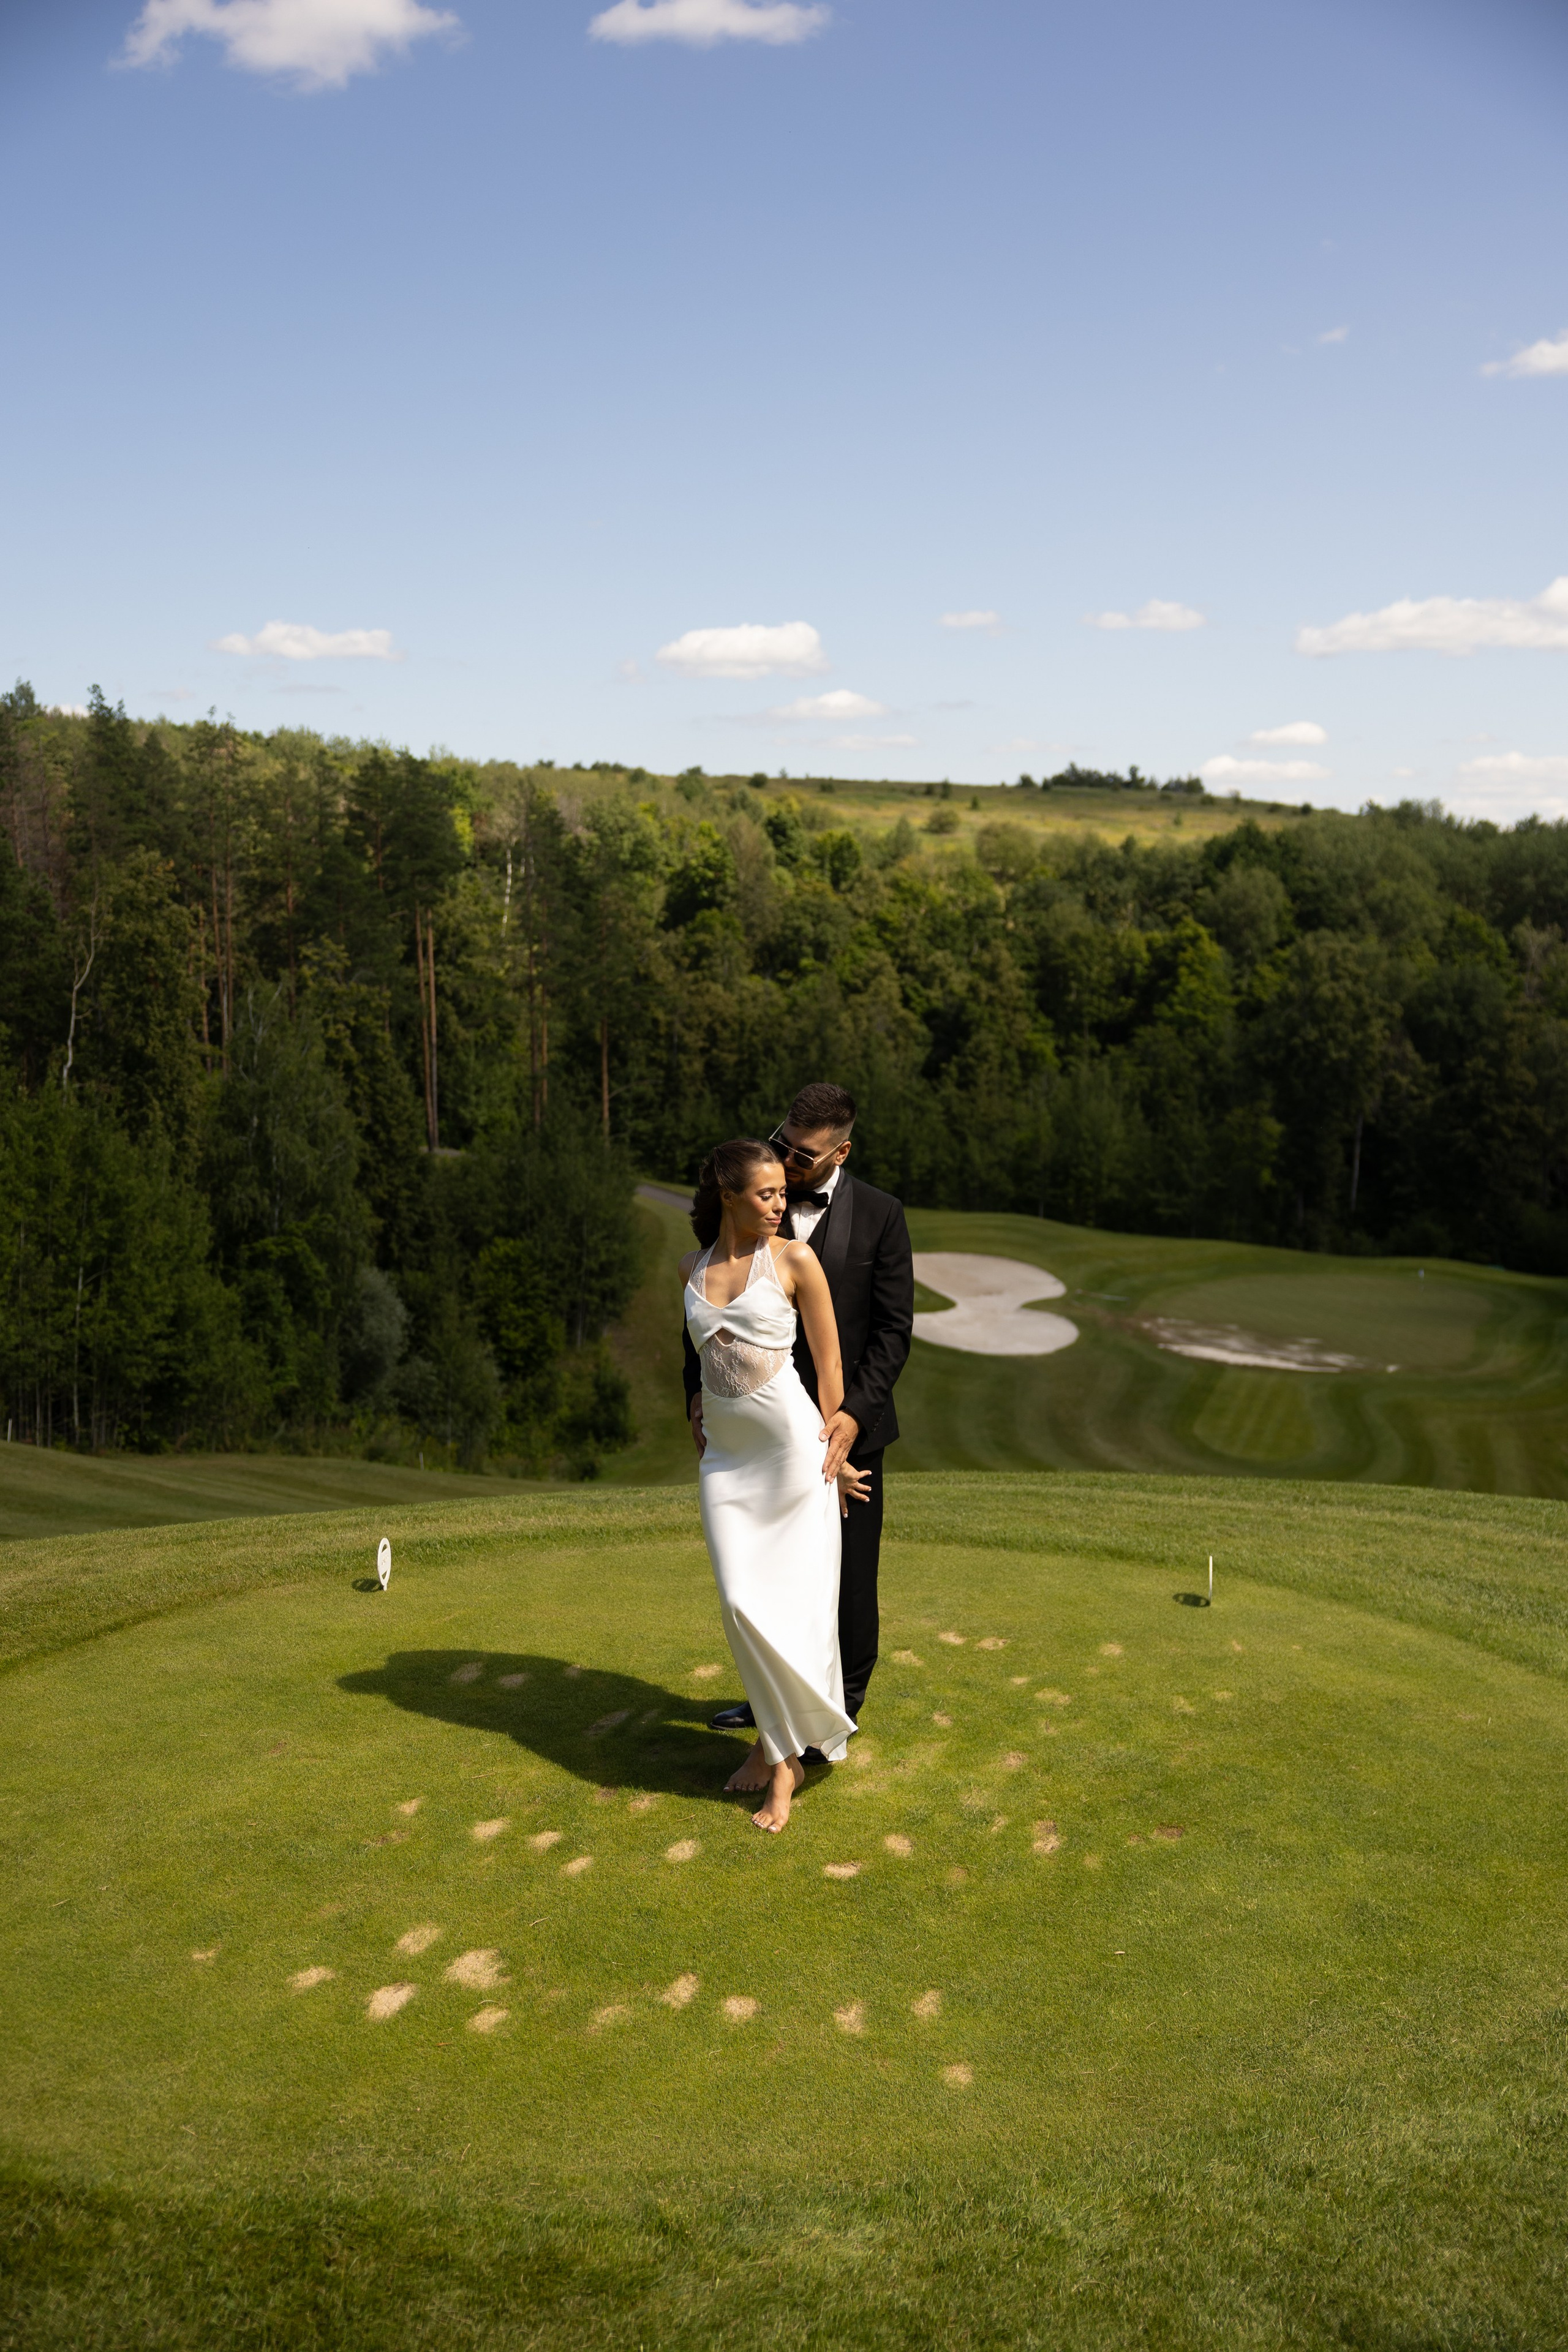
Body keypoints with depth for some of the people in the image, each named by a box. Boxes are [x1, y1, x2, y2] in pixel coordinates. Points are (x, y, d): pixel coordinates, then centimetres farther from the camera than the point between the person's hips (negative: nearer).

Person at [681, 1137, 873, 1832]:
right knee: (742, 1604, -1)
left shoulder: (795, 1260, -5)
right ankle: (778, 1743, 16)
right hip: (725, 1453, 4)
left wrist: (832, 1446, 3)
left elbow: (828, 1364, 0)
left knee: (796, 1602, -1)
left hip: (791, 1443, -4)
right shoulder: (691, 1270, 8)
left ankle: (783, 1753, 12)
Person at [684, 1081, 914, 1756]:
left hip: (846, 1424, -2)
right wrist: (700, 1389, -8)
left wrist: (855, 1412, -21)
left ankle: (841, 1707, 27)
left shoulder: (880, 1216, -8)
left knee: (847, 1576, 8)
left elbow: (893, 1328, -9)